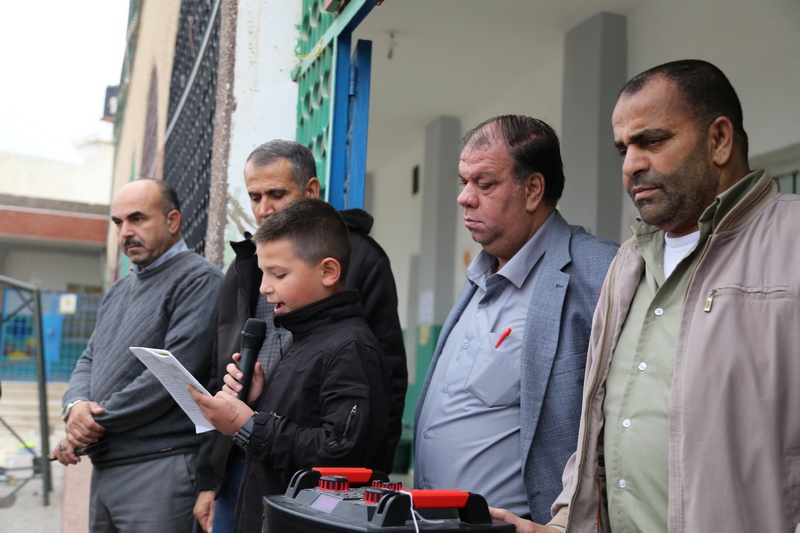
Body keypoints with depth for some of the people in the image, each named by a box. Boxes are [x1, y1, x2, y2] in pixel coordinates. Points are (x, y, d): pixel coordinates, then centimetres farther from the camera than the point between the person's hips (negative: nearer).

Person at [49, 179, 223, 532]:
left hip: (159, 471, -8)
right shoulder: (118, 291, 20)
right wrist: (75, 405, -5)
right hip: (104, 469, 8)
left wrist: (96, 421, -11)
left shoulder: (198, 280, -9)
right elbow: (90, 359, 18)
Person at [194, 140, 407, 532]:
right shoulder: (243, 267, 13)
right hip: (241, 464, 5)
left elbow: (388, 378, -6)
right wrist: (209, 478, 11)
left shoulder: (361, 259, -4)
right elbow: (219, 377, 15)